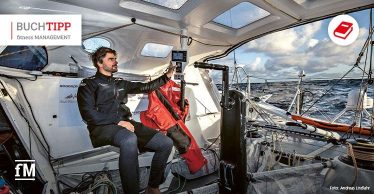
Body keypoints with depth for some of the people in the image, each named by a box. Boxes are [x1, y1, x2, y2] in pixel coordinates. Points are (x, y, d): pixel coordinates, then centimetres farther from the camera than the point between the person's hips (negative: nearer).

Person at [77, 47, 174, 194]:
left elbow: (145, 87, 27)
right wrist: (118, 121, -16)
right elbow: (89, 114, -7)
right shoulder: (89, 84, 6)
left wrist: (166, 77, 20)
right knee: (129, 140, -43)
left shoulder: (120, 83, 23)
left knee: (166, 143, -13)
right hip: (103, 127, -6)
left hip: (126, 124, 6)